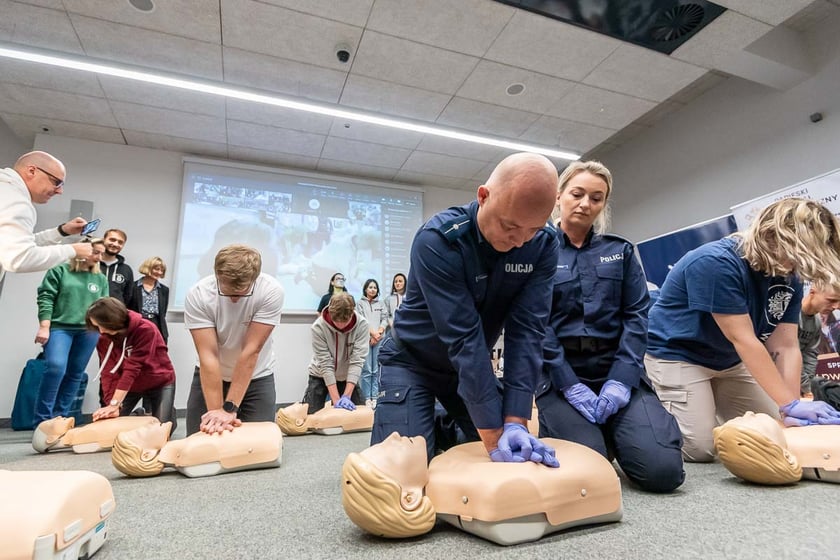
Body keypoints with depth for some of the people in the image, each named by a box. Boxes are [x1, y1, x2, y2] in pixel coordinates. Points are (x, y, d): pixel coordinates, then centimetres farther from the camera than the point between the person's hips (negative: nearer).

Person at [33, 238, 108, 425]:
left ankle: (60, 416, 16)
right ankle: (42, 420, -6)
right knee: (56, 368, -18)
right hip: (60, 328, -4)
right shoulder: (59, 271, 3)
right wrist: (44, 327, -9)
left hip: (88, 331, 4)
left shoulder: (101, 278, 14)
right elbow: (45, 299, -2)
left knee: (75, 374, 6)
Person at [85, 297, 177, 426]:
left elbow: (132, 368, -32)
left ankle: (170, 413, 28)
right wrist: (112, 405, -32)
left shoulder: (146, 329, -28)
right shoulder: (104, 339, -12)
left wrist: (114, 404, -36)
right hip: (129, 386, 5)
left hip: (159, 383, -4)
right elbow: (108, 372, -19)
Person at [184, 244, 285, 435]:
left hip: (256, 377, -1)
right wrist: (215, 410, -30)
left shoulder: (271, 291, -26)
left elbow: (251, 350, -26)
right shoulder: (197, 295, -23)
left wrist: (229, 408, -26)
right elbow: (208, 356, -26)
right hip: (209, 376, 1)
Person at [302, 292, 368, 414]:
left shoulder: (361, 325, -23)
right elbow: (325, 364, -25)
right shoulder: (318, 327, -26)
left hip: (348, 377, 1)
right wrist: (336, 399, -28)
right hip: (321, 376, -1)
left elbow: (357, 360, -24)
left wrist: (347, 396, -30)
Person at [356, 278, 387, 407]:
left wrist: (379, 332, -7)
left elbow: (385, 319, 8)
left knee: (377, 370, 3)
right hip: (365, 339, -3)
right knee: (367, 370, -5)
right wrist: (372, 333, -9)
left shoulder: (381, 303, 16)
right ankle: (367, 398, 0)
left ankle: (375, 397, 8)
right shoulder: (360, 303, 7)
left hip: (379, 339, 3)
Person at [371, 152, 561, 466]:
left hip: (472, 367, 5)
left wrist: (515, 421, -26)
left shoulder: (544, 245, -15)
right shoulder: (438, 240, -30)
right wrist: (494, 438, -31)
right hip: (412, 361, -4)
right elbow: (463, 337, -33)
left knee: (521, 459, 4)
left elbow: (527, 331, -19)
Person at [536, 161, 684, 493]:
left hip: (616, 370, 3)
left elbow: (636, 315, 3)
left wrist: (621, 378, -11)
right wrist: (569, 384, -15)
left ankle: (612, 432, 18)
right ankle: (556, 429, 15)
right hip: (559, 373, -2)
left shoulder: (620, 251, 12)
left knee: (663, 470, -13)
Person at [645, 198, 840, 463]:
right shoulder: (716, 262, -28)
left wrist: (793, 410, -17)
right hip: (676, 356, -8)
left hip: (729, 361, 8)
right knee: (699, 449, -12)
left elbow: (785, 347, -8)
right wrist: (791, 405, -26)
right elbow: (743, 340, -29)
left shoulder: (788, 278, -3)